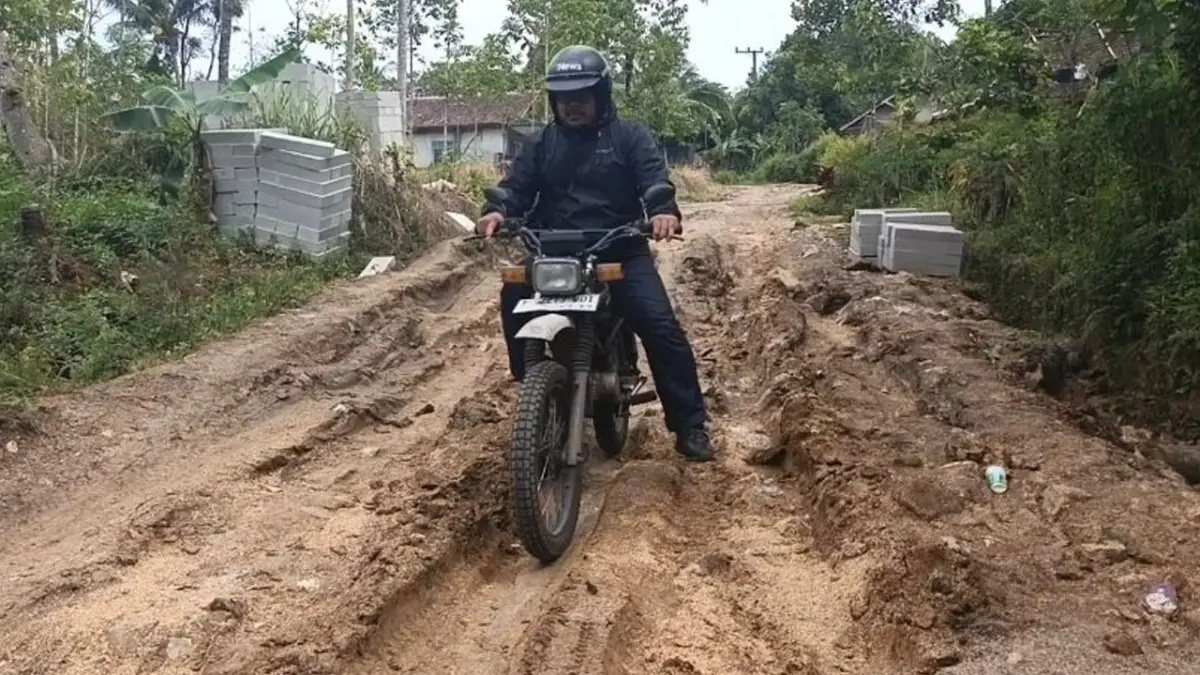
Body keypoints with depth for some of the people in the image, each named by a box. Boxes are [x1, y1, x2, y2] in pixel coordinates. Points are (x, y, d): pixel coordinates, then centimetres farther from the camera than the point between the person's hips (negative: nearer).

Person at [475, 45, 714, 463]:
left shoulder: (631, 138, 6)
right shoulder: (541, 145, 17)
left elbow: (654, 178, -10)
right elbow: (518, 186, 5)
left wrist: (664, 210, -34)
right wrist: (498, 211, -20)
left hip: (621, 252, -2)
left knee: (661, 327, -18)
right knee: (514, 298, -24)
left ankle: (689, 424, -6)